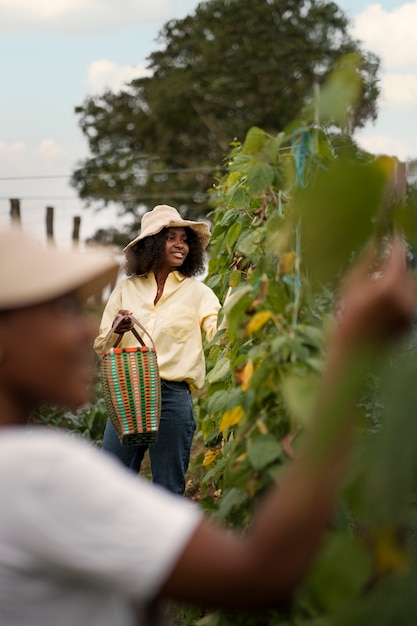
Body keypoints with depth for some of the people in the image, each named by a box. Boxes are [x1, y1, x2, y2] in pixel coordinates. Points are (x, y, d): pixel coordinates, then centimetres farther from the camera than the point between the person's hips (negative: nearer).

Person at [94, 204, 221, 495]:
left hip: (173, 397, -2)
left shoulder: (197, 291, 6)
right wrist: (116, 331, -9)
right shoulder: (126, 289, 11)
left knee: (169, 492, 6)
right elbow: (101, 347, 11)